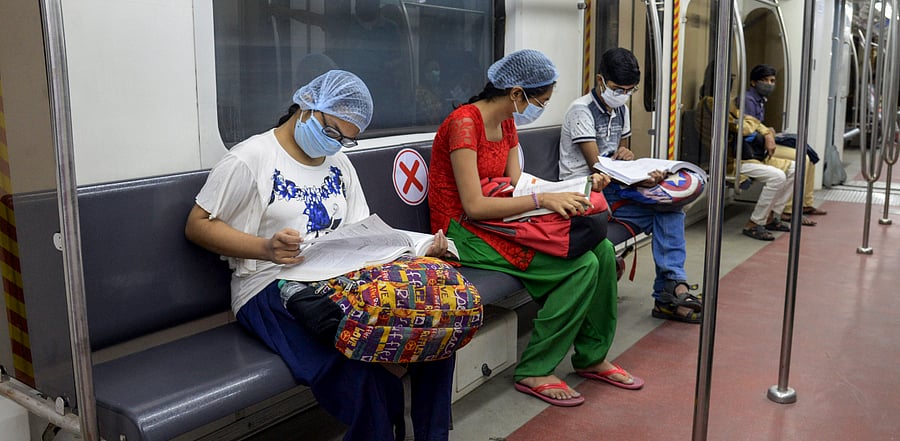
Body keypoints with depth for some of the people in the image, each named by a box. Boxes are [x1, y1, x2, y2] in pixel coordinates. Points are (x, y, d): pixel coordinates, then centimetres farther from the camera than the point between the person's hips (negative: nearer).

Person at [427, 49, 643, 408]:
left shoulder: (507, 123, 12)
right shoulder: (464, 123, -18)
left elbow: (517, 185, 8)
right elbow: (474, 206, -23)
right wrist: (543, 200, -25)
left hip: (498, 222, 9)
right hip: (464, 232, -9)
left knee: (602, 250, -6)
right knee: (582, 266, -20)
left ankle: (592, 356, 11)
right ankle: (533, 372, -7)